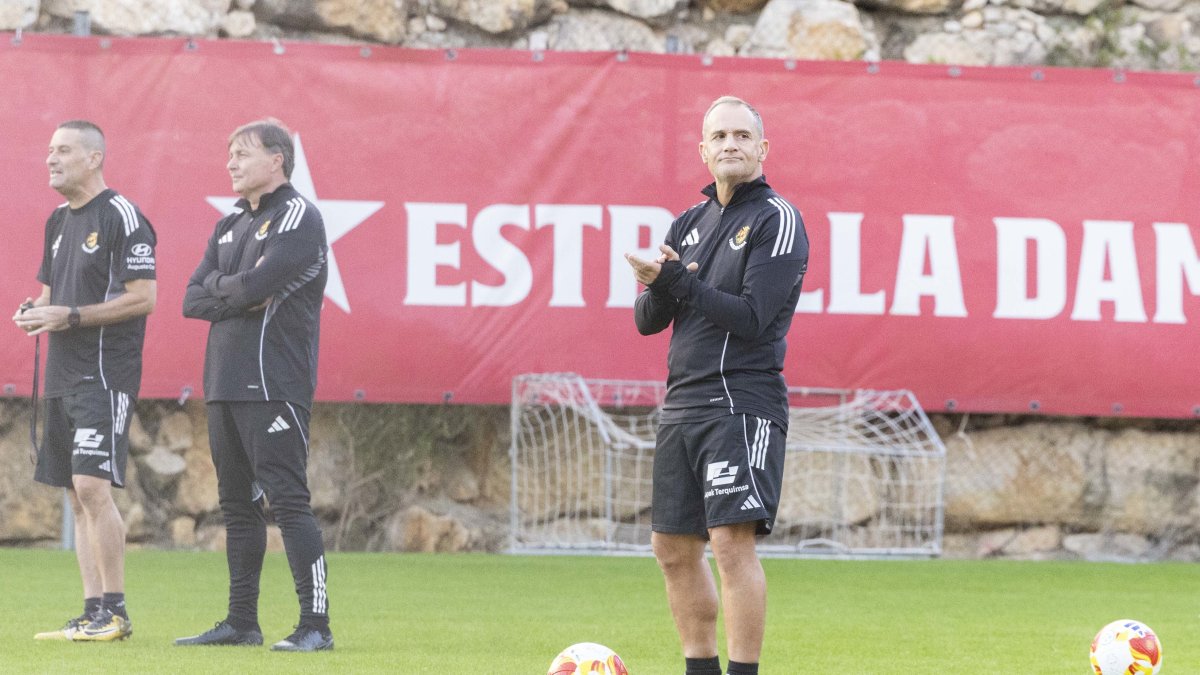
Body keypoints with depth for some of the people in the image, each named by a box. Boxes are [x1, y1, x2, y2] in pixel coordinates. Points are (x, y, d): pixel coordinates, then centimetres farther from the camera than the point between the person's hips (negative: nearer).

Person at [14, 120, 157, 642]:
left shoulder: (122, 217, -9)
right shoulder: (59, 222, 17)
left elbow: (143, 297, -15)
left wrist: (71, 316, -18)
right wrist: (34, 312, 4)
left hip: (105, 373, -9)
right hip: (63, 377, 9)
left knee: (93, 486, -16)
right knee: (78, 496, 8)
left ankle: (116, 612, -11)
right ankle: (93, 613, 10)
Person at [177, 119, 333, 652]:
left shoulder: (298, 218, -6)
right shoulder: (228, 227, 19)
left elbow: (255, 285, -18)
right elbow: (193, 301, 10)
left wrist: (220, 288, 1)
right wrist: (241, 294, -6)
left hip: (273, 384, -8)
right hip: (224, 386, 8)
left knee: (287, 501, -12)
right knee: (237, 504, 11)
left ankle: (316, 623, -13)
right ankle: (242, 622, 17)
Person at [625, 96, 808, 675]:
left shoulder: (777, 220, -5)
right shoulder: (690, 223, 16)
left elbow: (753, 318, -15)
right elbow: (647, 321, 13)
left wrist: (678, 281, -15)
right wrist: (659, 286, -9)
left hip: (742, 402, -8)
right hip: (682, 404, 8)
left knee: (732, 541, -17)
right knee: (673, 548, 10)